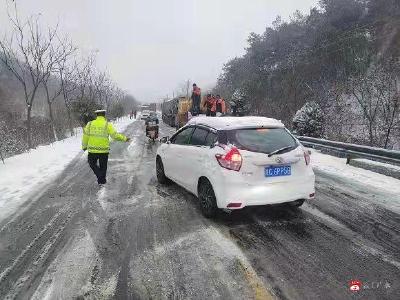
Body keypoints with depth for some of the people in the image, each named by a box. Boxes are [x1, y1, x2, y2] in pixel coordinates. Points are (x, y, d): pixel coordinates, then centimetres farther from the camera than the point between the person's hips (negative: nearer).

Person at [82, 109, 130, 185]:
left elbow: (85, 136, 3)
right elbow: (115, 135, -12)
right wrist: (124, 138, -1)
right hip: (104, 150, -1)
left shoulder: (90, 124, 1)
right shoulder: (108, 125, -6)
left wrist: (84, 146, 14)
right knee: (103, 167, 16)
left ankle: (99, 175, 3)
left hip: (92, 149, 1)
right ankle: (101, 181, 25)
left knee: (92, 163, 22)